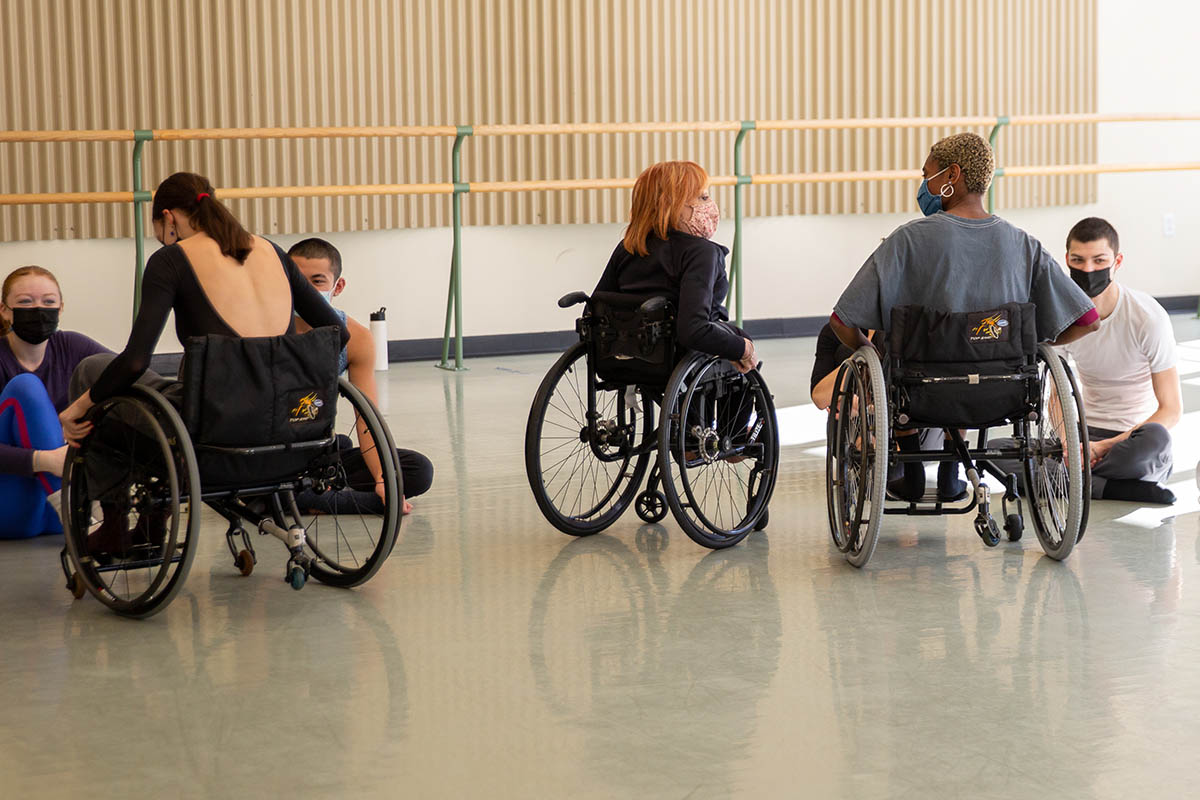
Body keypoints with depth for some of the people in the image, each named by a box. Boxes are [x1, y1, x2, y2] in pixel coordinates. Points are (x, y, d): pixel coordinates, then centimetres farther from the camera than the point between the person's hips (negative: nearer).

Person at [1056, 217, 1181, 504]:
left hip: (1136, 436, -4)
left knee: (1155, 439, -41)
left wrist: (1106, 446, -23)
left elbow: (1171, 409, -13)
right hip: (1086, 435, 4)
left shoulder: (1148, 317, -14)